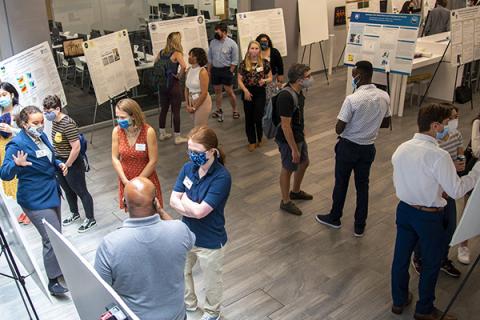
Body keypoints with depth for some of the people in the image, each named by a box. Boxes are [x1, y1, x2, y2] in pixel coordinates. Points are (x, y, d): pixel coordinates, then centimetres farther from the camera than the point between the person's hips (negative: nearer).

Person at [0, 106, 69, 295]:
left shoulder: (41, 136, 4)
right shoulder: (17, 144, -19)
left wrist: (59, 164, 0)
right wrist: (16, 164, -42)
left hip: (51, 193, 8)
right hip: (36, 200, -8)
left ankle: (58, 267, 40)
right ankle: (53, 281, 4)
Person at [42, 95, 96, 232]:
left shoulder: (68, 124, -27)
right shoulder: (55, 121, 1)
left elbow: (76, 147, -29)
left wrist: (67, 164, -18)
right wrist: (58, 162, 13)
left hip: (72, 164, -9)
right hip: (59, 162, 9)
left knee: (81, 191, 7)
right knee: (68, 190, 24)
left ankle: (90, 219, 23)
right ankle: (75, 214, 45)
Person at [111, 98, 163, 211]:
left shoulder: (148, 132, -20)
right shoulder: (117, 131, -9)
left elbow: (153, 161, -16)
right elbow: (115, 158, -4)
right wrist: (125, 181, -12)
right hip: (125, 181, 3)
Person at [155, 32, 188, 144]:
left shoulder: (161, 52, 5)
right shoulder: (176, 53, -14)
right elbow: (183, 66, -30)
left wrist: (161, 74, 13)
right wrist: (179, 76, -14)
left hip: (162, 84, 6)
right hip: (173, 84, -6)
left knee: (163, 110, 16)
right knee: (176, 112, 3)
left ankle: (162, 134, 28)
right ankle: (177, 137, 10)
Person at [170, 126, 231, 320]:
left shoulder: (222, 177, -29)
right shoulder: (188, 168, -9)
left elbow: (199, 211, -30)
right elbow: (174, 200, -9)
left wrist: (184, 199, -12)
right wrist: (193, 209, -25)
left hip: (210, 242, -6)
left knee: (212, 281, 20)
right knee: (181, 272, 28)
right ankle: (189, 303, 57)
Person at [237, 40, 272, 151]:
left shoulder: (265, 63, -2)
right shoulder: (243, 64, -1)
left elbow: (270, 78, 5)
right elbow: (240, 80, 1)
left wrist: (264, 80, -17)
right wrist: (245, 90, -13)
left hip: (260, 92, -1)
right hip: (248, 93, 1)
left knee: (258, 117, -4)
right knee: (249, 118, 7)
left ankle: (260, 139, 23)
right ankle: (252, 141, 22)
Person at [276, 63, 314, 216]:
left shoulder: (298, 91, -1)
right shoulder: (286, 96, -30)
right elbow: (285, 126, -27)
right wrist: (294, 149, -23)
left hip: (299, 136, 9)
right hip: (288, 140, -9)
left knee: (304, 163, 23)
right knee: (288, 169, 7)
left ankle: (295, 191, 45)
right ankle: (286, 202, 26)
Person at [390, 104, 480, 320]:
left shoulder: (401, 149, -5)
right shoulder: (439, 156, -26)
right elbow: (456, 191, -20)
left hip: (405, 209, 6)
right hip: (429, 216, -6)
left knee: (401, 256, 19)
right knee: (431, 263, 15)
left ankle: (399, 300, 39)